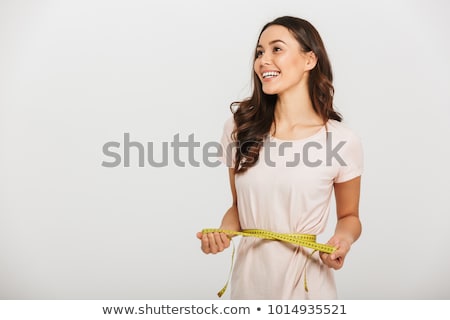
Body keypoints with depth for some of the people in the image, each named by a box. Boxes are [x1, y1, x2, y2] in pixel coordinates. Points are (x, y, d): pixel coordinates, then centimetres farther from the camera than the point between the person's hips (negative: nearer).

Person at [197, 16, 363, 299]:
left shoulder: (342, 140, -12)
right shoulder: (239, 127, -4)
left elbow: (349, 216, 3)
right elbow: (239, 205, 7)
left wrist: (344, 239, -17)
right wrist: (224, 233, -12)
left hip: (306, 279, -2)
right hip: (249, 276, 3)